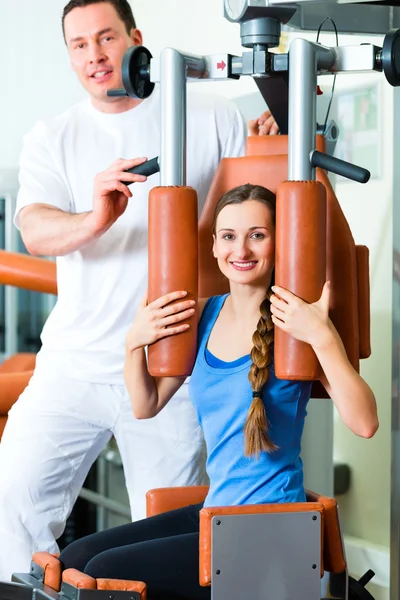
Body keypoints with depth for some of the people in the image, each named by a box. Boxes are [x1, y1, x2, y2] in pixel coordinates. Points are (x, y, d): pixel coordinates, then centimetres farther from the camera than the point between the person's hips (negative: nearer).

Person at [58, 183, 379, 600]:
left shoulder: (295, 322, -12)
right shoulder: (203, 316, 6)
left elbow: (364, 424, -22)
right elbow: (146, 406, 16)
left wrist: (323, 337, -30)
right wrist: (134, 343, -1)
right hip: (215, 511, 7)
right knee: (74, 559, 3)